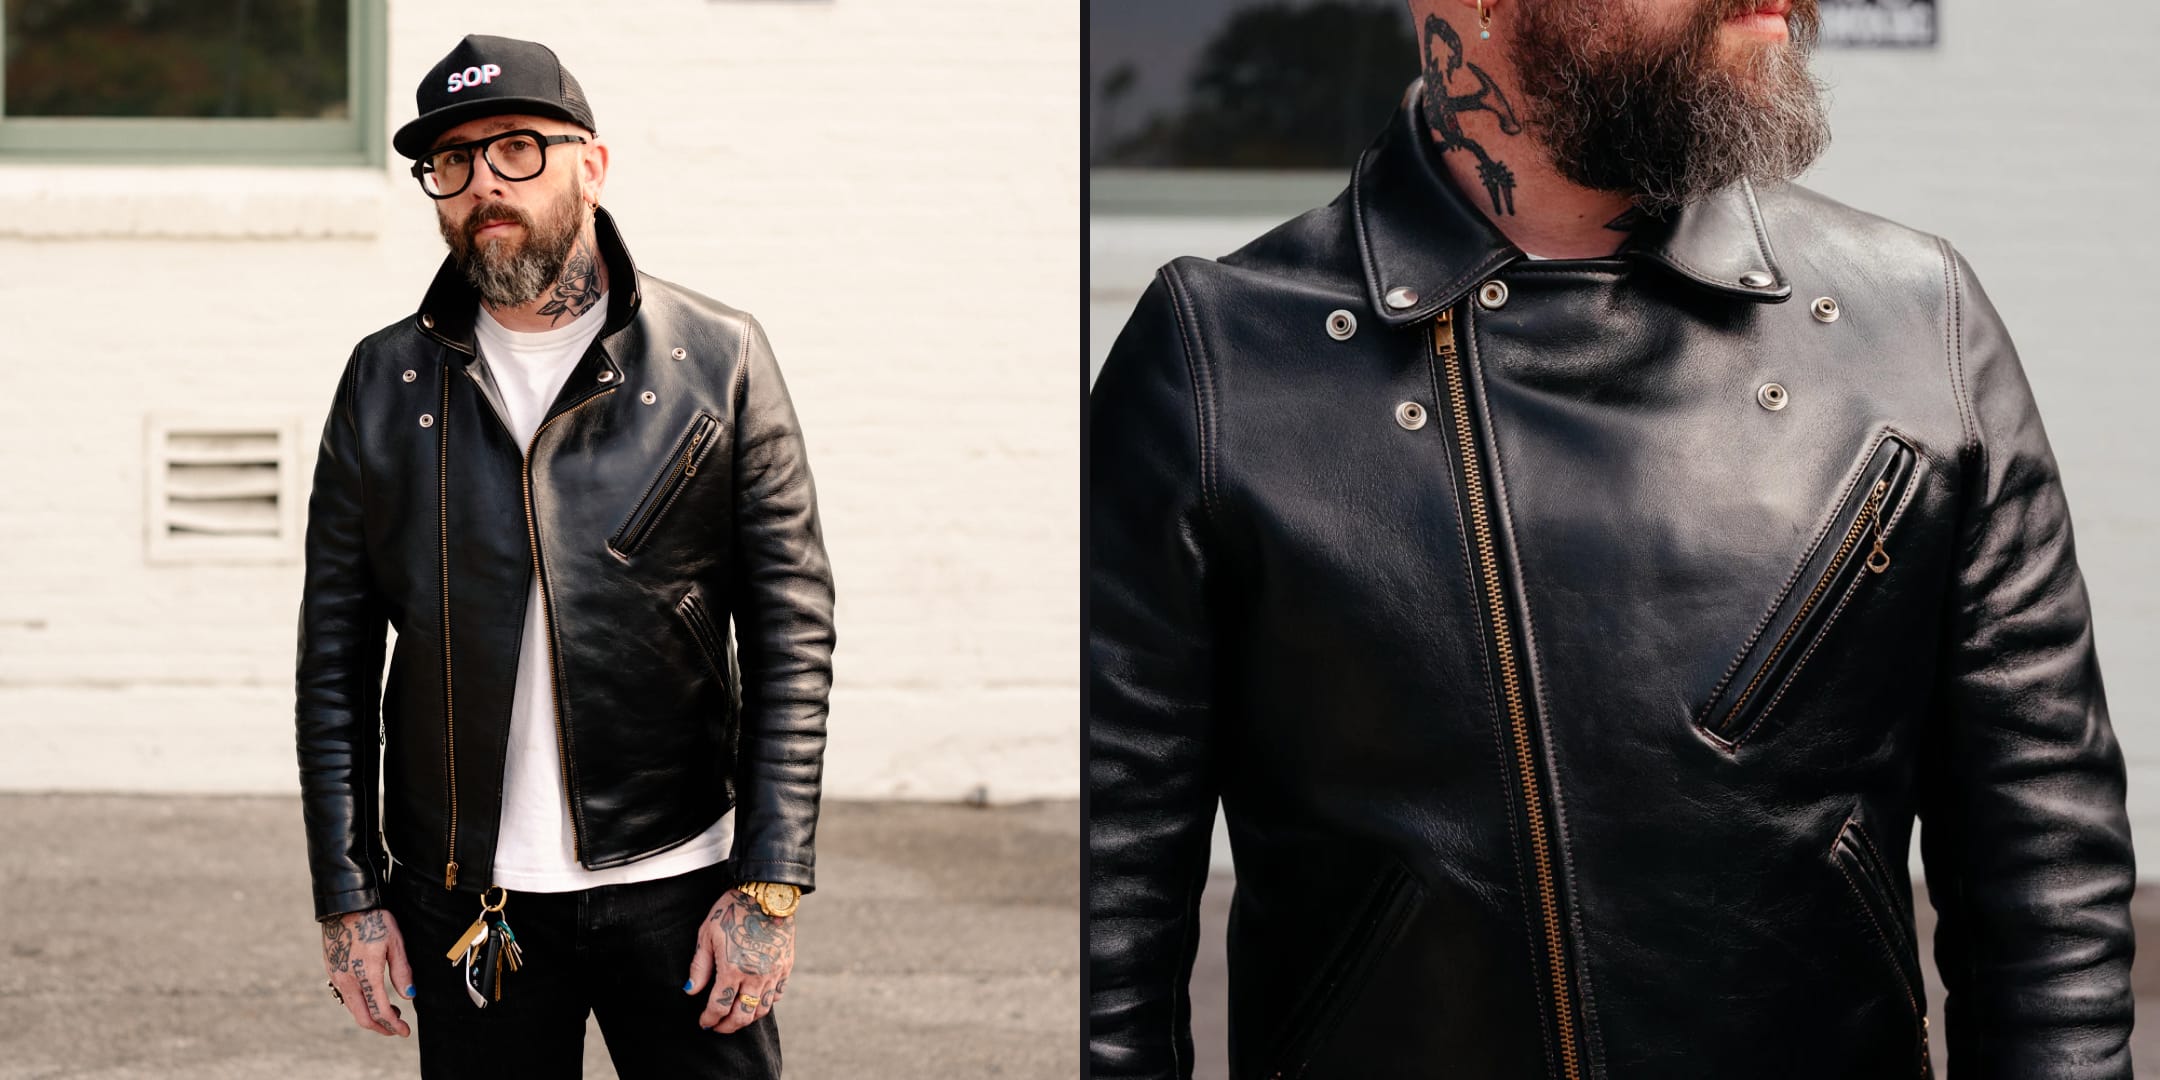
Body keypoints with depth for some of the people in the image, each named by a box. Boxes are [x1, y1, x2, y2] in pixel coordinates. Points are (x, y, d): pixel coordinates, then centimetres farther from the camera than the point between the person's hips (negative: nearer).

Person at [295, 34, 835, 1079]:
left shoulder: (719, 361, -1)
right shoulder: (383, 383, 5)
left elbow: (793, 635, -2)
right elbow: (336, 657, 7)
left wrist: (767, 885, -8)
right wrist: (347, 895, 1)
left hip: (677, 888, -1)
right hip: (463, 902, 2)